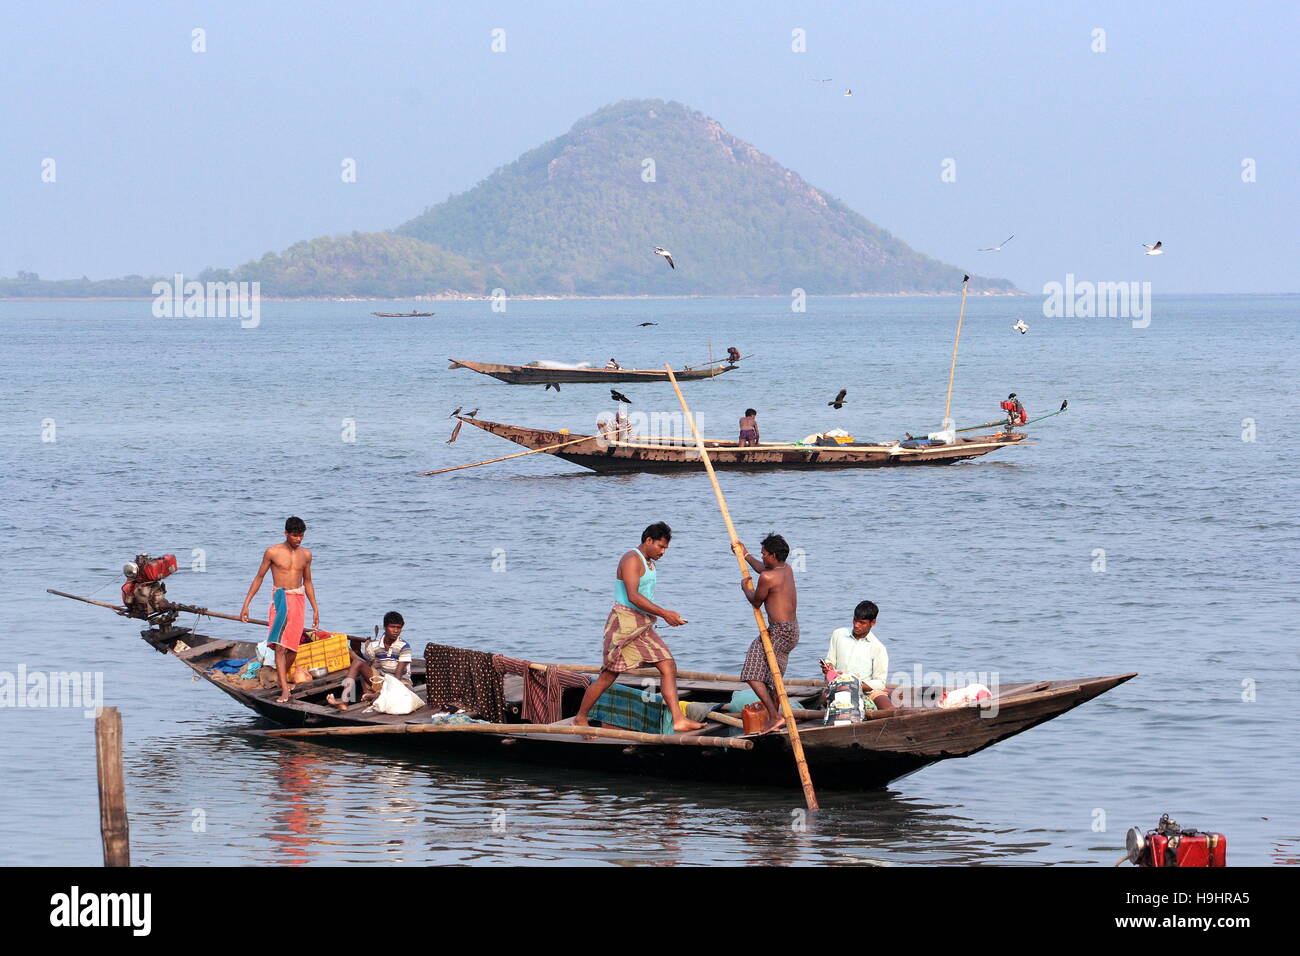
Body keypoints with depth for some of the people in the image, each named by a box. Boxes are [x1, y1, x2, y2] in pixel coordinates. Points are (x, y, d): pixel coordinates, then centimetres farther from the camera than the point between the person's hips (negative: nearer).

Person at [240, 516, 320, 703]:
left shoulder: (305, 555, 10)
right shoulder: (273, 552, -1)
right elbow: (259, 578, 5)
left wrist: (315, 609, 20)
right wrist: (246, 604, 2)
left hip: (298, 600, 4)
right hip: (280, 600, -4)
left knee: (293, 647, 5)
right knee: (280, 646, -14)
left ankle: (282, 679, 28)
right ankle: (284, 690, -19)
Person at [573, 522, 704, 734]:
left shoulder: (649, 563, 18)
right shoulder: (631, 560, -13)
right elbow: (633, 596, -23)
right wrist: (664, 613, -24)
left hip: (643, 626, 9)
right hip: (624, 623, -9)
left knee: (669, 667, -4)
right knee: (609, 675, -2)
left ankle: (678, 720, -11)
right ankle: (580, 718, 13)